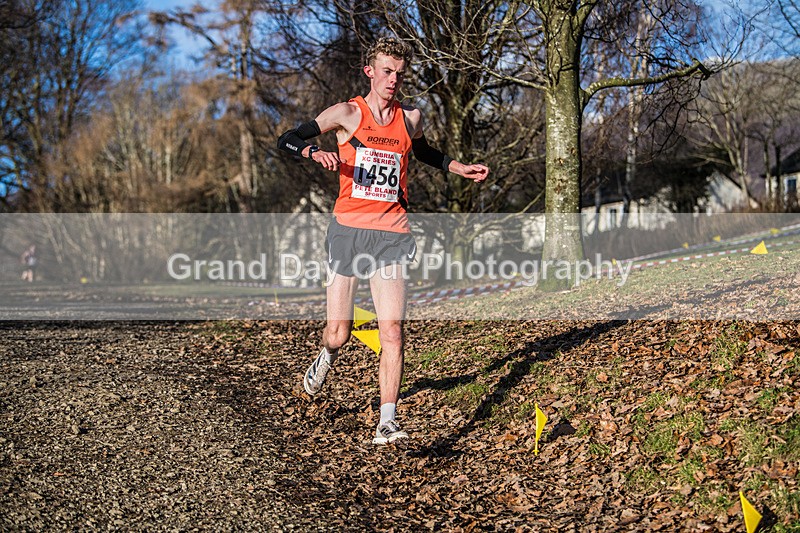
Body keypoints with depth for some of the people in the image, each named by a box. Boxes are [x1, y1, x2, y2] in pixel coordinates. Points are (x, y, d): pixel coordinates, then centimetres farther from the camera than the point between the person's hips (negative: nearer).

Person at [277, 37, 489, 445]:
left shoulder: (410, 118, 10)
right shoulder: (347, 113, 0)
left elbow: (425, 153, 33)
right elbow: (287, 140, -2)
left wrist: (460, 169, 21)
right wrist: (317, 153, -22)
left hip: (391, 235, 1)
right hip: (348, 230, -1)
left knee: (392, 329, -12)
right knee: (338, 332, 5)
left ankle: (386, 423, -10)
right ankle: (326, 357, 42)